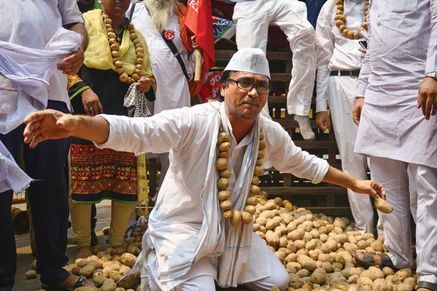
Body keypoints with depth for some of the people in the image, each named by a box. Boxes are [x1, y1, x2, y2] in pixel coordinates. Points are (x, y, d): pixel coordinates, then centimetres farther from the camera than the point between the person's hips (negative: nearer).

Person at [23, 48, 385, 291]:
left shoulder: (271, 133, -4)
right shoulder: (194, 122, -24)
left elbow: (303, 162, 14)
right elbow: (134, 131, -38)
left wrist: (354, 183, 19)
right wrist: (75, 123, -55)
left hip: (233, 232, 7)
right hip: (183, 232, -6)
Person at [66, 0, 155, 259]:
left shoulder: (137, 37, 19)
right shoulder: (86, 23, 3)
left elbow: (147, 75, 24)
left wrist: (147, 84, 1)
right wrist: (83, 90, -18)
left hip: (125, 120, 5)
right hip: (87, 118, -4)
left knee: (128, 185, 4)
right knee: (84, 183, 0)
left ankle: (117, 242, 21)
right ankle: (84, 245, 16)